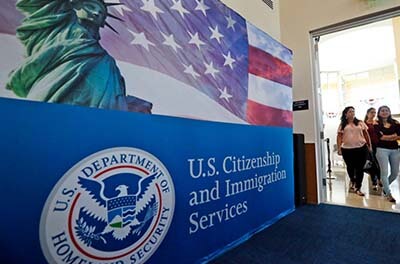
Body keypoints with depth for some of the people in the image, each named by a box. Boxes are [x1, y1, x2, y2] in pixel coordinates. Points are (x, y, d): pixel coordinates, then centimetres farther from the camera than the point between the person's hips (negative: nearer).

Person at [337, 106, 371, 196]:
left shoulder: (360, 123, 7)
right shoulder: (342, 125, 4)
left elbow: (366, 134, 10)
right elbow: (339, 137, 2)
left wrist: (370, 146, 8)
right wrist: (339, 148, -4)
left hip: (361, 148, 0)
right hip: (347, 149, 0)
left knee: (360, 168, 1)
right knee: (350, 167, 14)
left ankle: (358, 188, 9)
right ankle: (352, 180, 42)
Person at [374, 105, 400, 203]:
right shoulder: (377, 124, 0)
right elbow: (380, 137, -12)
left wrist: (386, 137, -13)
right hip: (382, 149, -4)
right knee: (384, 172, -5)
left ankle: (385, 187, 36)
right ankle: (388, 194, 4)